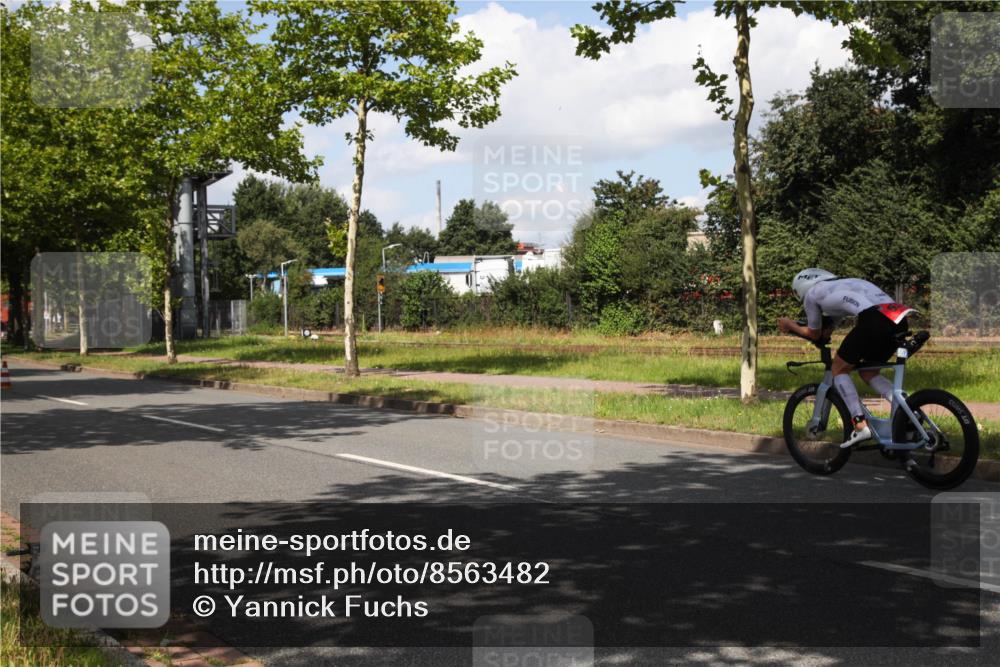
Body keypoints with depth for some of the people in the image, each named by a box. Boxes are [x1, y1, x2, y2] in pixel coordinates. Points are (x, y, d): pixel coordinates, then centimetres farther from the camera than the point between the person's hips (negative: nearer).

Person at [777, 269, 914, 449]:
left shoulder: (811, 293, 18)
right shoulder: (843, 285, 38)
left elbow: (814, 334, 29)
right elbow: (826, 332, 41)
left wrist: (790, 325, 45)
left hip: (874, 320, -7)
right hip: (899, 322, 7)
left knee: (839, 369, 13)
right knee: (868, 372, 25)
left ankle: (861, 427, 1)